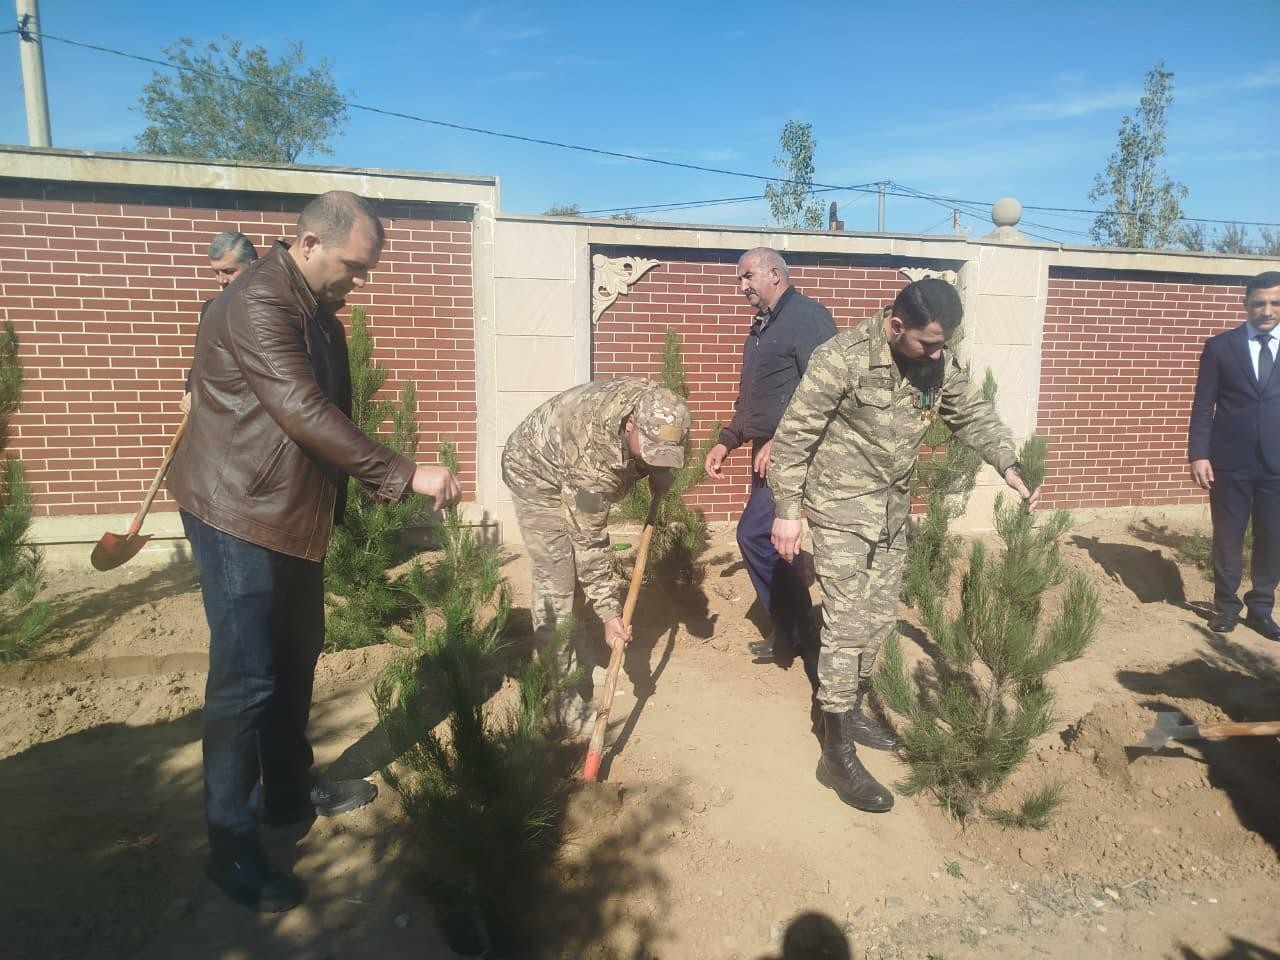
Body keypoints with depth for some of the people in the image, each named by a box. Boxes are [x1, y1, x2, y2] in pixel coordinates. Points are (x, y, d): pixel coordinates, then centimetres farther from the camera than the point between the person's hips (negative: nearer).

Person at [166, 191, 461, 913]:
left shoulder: (317, 312, 11)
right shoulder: (257, 304, -20)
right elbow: (305, 413, -29)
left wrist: (376, 479, 14)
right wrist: (404, 473, -28)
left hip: (296, 514, 10)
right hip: (240, 516, -9)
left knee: (295, 659, 17)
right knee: (247, 678, -4)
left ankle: (290, 791, 33)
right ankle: (233, 846, 10)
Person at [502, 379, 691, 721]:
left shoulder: (655, 408, -25)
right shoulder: (592, 451, -43)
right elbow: (588, 542, -35)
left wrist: (659, 474, -14)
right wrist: (609, 612, -30)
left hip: (578, 479, 7)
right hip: (537, 474, -7)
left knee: (580, 570, 14)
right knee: (556, 581, -14)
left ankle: (574, 659, 32)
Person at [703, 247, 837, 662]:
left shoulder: (807, 315, -11)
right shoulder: (762, 326, 19)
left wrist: (781, 442, -24)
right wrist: (726, 441, 17)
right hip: (769, 452, 9)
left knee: (755, 535, -12)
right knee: (768, 540, 11)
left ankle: (792, 631, 5)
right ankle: (789, 629, 24)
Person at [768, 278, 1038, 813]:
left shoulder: (939, 364, -2)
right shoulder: (842, 359, -21)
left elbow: (974, 416, 9)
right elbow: (794, 437, -17)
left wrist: (1011, 469, -5)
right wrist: (787, 511, -16)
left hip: (893, 510, 7)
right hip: (842, 509, -7)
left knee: (879, 619, 15)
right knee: (847, 625, -6)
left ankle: (852, 709, 34)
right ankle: (837, 754, 3)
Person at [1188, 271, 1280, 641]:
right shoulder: (1220, 346, 2)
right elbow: (1203, 407, 0)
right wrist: (1198, 455, -8)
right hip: (1230, 460, -1)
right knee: (1227, 537, 7)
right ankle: (1226, 605, 22)